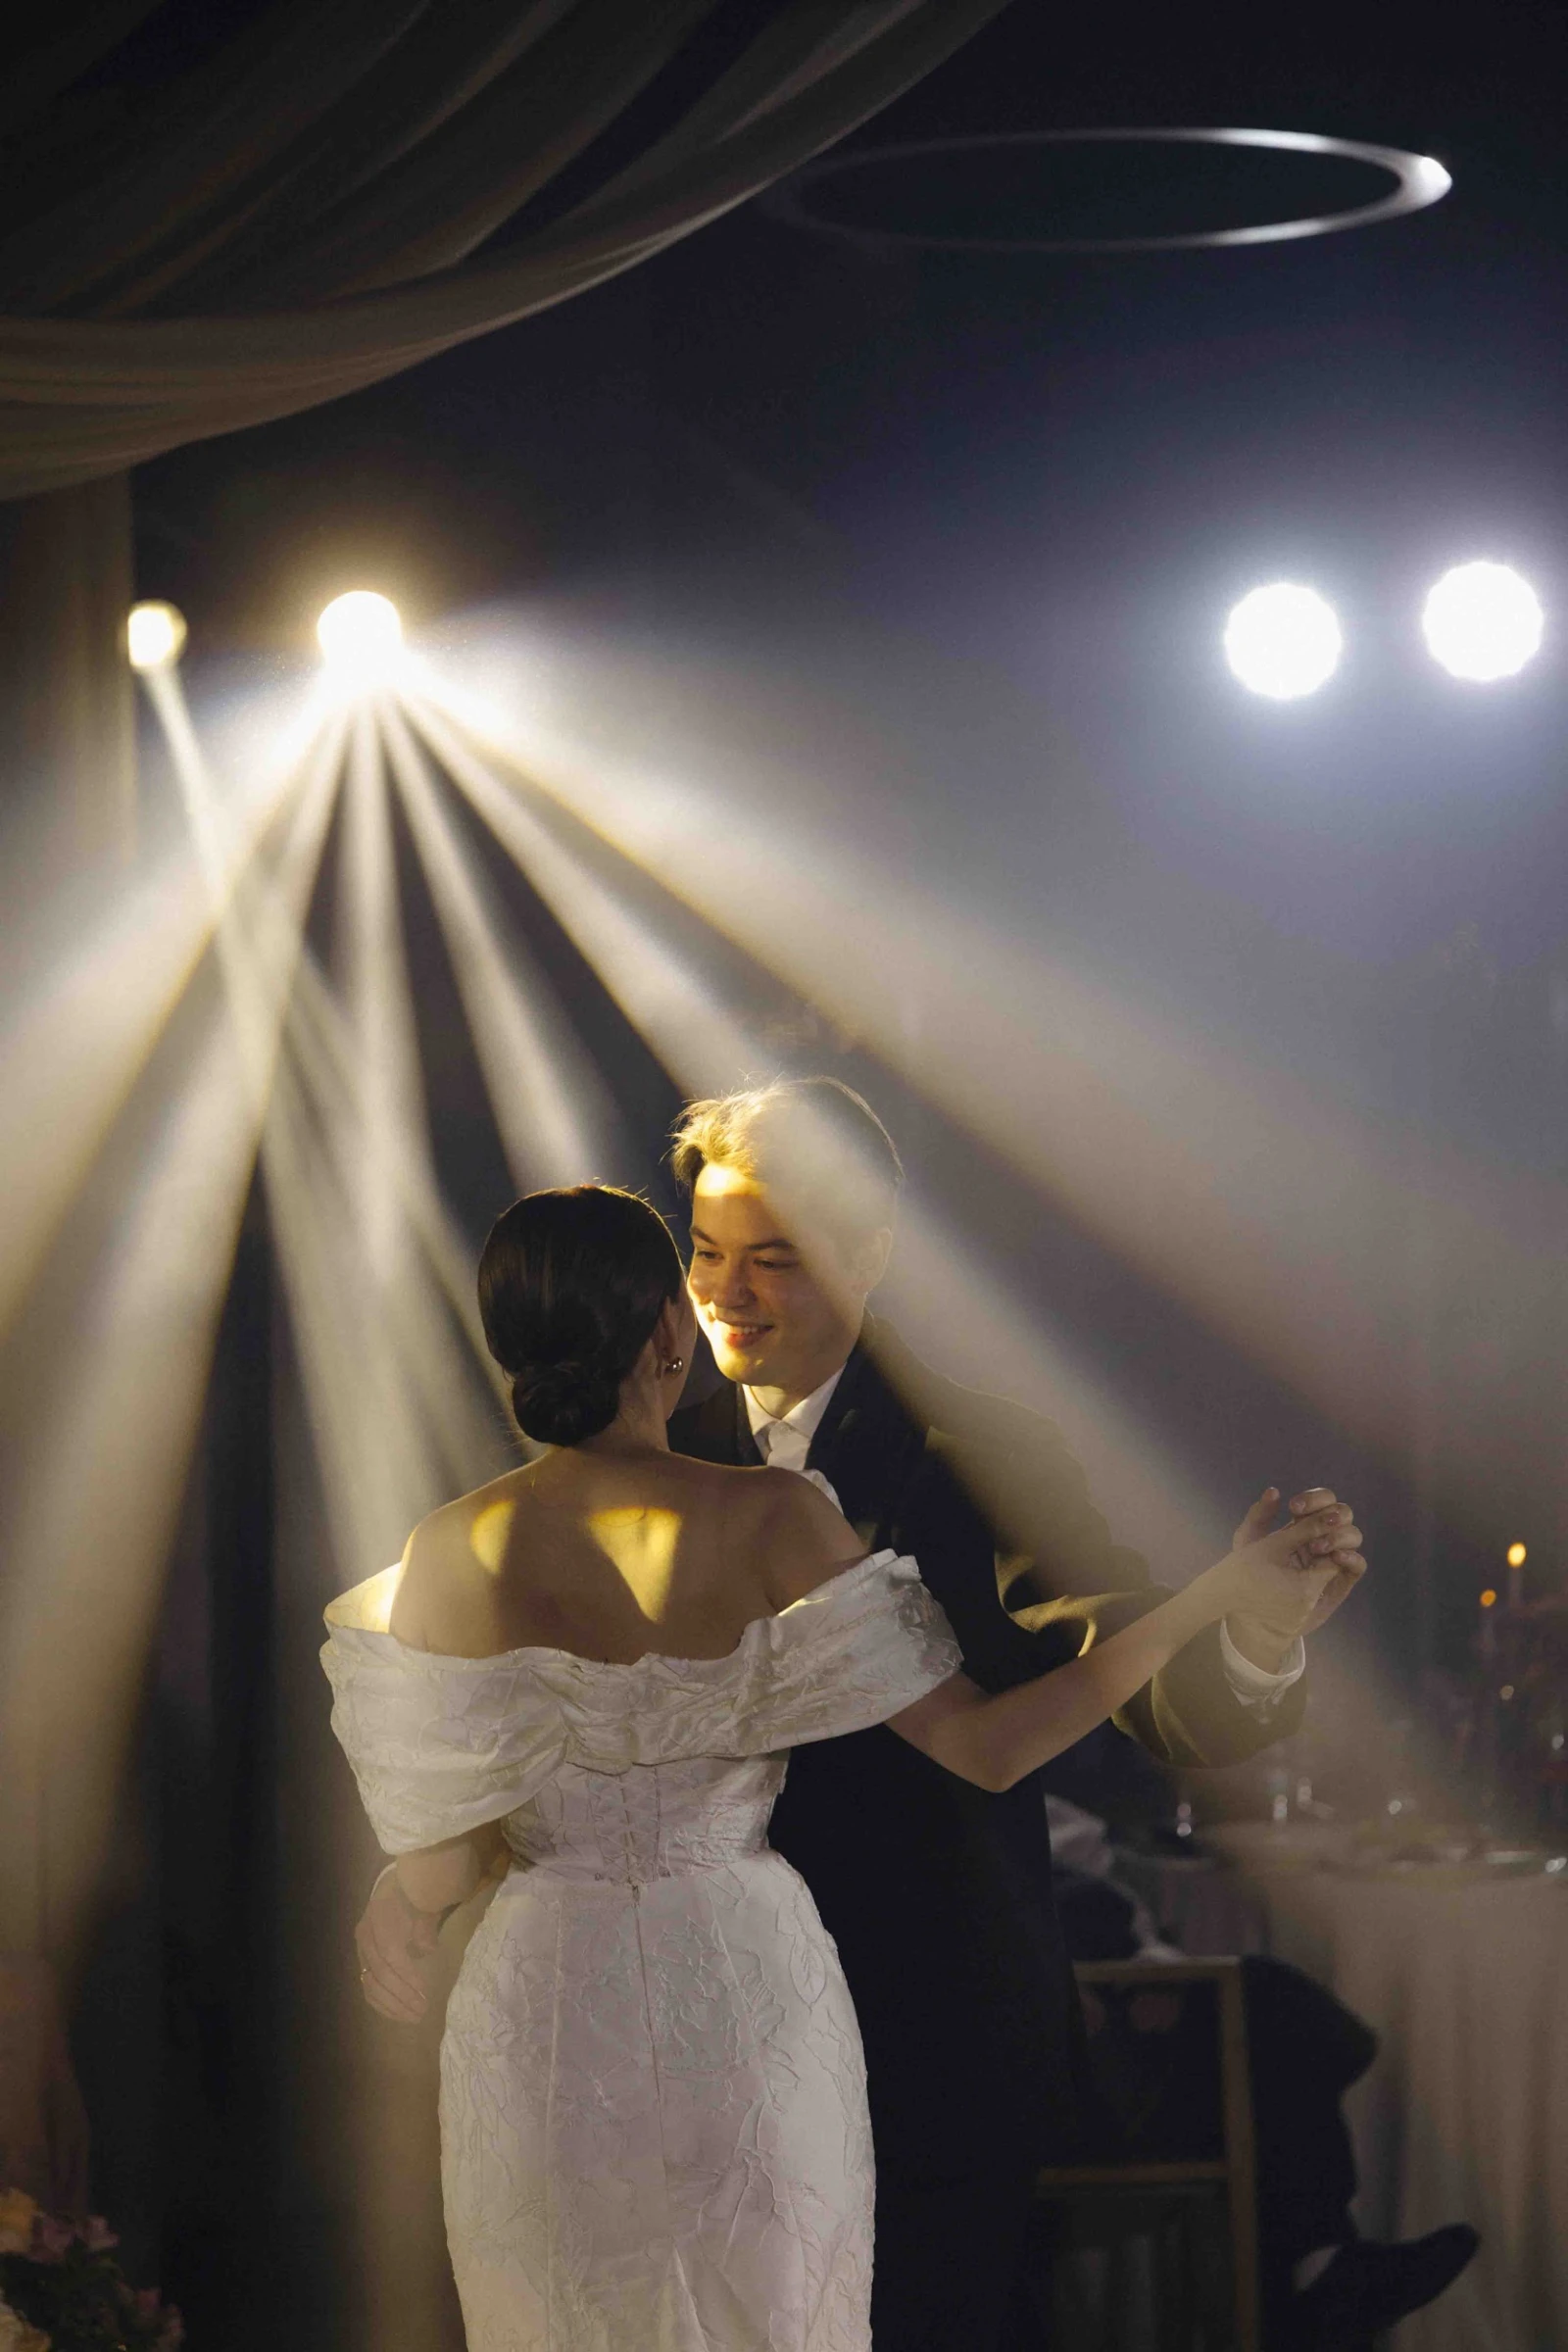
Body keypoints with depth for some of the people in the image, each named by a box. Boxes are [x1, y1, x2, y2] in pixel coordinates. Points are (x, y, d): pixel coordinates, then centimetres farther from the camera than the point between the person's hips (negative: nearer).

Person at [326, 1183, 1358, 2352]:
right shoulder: (770, 1521, -13)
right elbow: (986, 1747, -11)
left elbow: (434, 1881, -5)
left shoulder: (449, 1555, -10)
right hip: (747, 1996, 0)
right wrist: (1221, 1594, -6)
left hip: (544, 2006, 1)